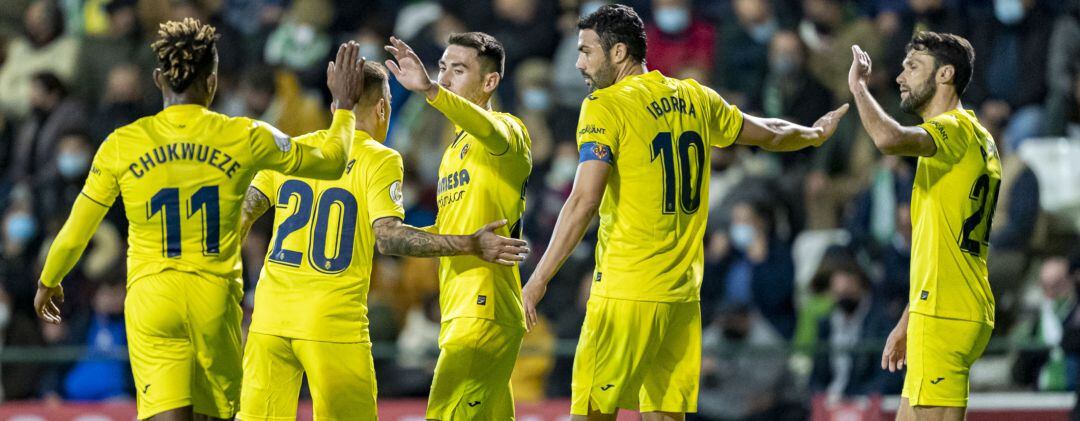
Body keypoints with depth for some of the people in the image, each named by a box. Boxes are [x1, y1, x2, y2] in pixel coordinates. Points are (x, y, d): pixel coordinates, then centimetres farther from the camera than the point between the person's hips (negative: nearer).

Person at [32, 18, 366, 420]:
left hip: (151, 300, -1)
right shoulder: (245, 138, -3)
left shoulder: (121, 145, -2)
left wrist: (48, 282, 26)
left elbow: (74, 235, 7)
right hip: (216, 300, 1)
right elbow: (330, 162, 12)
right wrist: (344, 107, 30)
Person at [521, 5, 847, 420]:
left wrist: (538, 280, -17)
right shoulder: (694, 98, 12)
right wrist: (815, 134, 50)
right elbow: (769, 134, 29)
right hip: (683, 292, 7)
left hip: (625, 292, -7)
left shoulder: (605, 106, -7)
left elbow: (584, 202, -16)